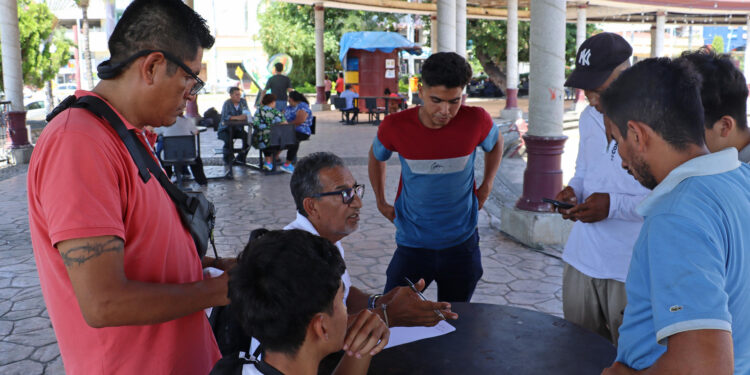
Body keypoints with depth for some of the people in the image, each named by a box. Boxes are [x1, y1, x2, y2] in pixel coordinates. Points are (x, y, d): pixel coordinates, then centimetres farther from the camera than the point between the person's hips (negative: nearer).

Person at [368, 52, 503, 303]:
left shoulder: (476, 120, -13)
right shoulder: (395, 126, -14)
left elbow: (495, 143, 11)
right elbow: (376, 157, 9)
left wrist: (486, 186, 5)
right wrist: (381, 202, 9)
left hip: (461, 244, 1)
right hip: (412, 244, -1)